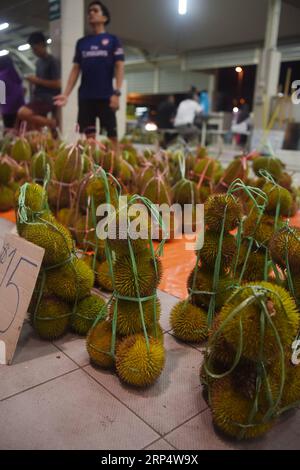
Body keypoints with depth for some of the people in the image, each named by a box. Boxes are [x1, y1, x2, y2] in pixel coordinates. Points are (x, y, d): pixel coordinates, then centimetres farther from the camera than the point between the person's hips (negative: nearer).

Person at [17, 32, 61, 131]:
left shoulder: (52, 61, -8)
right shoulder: (38, 62, 17)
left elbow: (57, 84, -15)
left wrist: (38, 80, -14)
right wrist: (33, 80, 9)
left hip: (47, 99, -8)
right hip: (38, 98, 9)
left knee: (22, 113, -28)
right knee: (35, 131, 4)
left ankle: (51, 123, -12)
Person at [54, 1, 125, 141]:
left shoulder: (112, 40, 7)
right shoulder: (81, 42, 16)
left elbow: (119, 67, -1)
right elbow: (76, 69, 13)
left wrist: (117, 93, -14)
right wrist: (66, 94, 2)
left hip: (106, 96, -3)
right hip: (85, 96, 3)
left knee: (111, 135, -3)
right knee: (89, 136, 2)